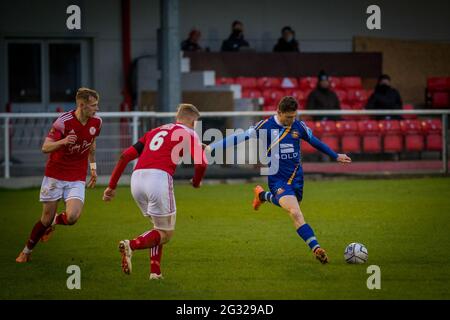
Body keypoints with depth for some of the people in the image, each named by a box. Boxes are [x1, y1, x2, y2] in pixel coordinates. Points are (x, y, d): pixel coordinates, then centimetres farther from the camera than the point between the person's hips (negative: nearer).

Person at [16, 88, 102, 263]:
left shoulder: (96, 122, -3)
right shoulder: (64, 121, -18)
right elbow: (45, 147, -19)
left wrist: (93, 167, 22)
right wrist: (63, 142, -37)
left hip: (77, 178, 3)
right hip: (55, 175, -3)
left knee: (72, 217, -17)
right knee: (47, 217, 2)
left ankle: (53, 223, 19)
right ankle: (27, 251, 26)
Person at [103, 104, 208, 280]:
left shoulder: (155, 131, 29)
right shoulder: (189, 134, 13)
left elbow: (125, 156, 22)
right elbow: (201, 163, -3)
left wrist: (112, 186, 24)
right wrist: (196, 182, 18)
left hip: (137, 178, 6)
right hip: (159, 178, -6)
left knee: (159, 227, 24)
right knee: (166, 234, 5)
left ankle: (155, 271, 12)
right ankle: (131, 245, -20)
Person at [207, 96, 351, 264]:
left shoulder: (299, 126, 0)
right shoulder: (266, 126, -11)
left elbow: (315, 142, 17)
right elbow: (240, 137, -8)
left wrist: (336, 156, 25)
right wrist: (213, 147, -11)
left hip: (296, 177, 5)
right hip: (278, 179, -5)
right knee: (295, 213, -22)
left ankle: (262, 194, 45)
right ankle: (316, 248, -22)